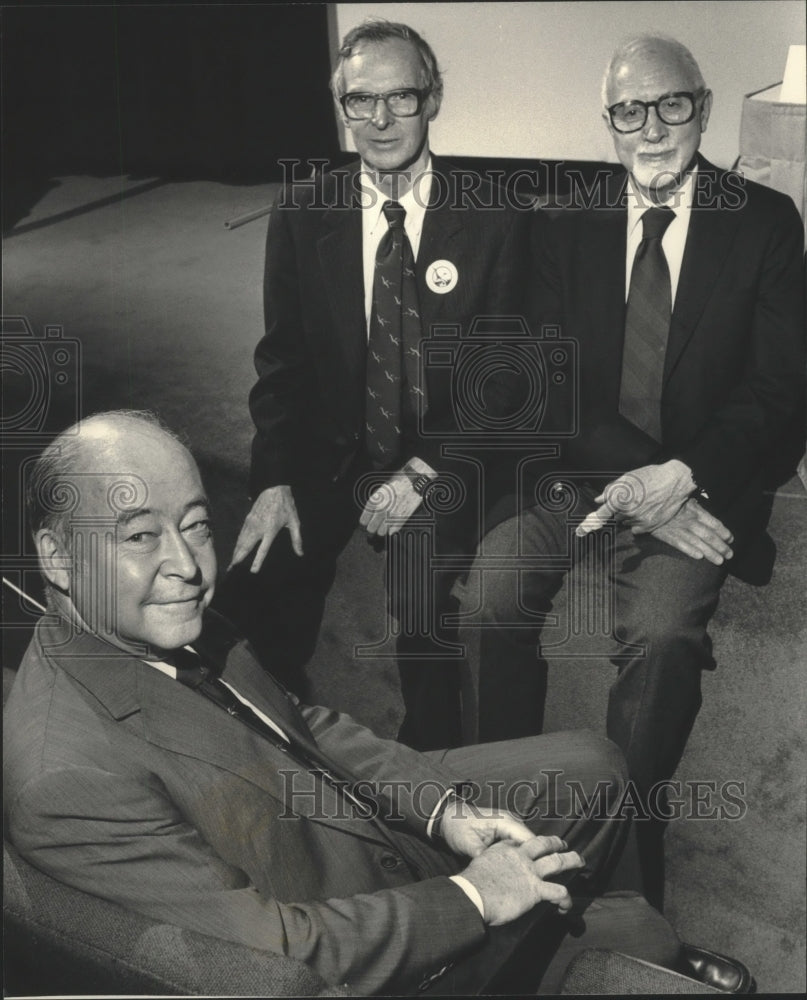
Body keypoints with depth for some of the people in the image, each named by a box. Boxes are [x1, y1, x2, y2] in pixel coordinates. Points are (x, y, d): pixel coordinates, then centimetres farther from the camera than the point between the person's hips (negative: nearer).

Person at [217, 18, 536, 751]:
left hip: (443, 458, -2)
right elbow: (282, 357, 4)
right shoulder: (302, 214, 2)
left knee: (425, 633, -23)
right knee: (255, 603, -15)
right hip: (327, 451, 3)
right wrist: (274, 480, -9)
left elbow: (503, 373, -3)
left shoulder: (495, 219, -5)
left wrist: (427, 472, -14)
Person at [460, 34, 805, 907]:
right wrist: (635, 485, -15)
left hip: (697, 485, -2)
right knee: (491, 590, -24)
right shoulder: (573, 228, 8)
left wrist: (680, 476, -18)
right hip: (580, 475, 2)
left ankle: (628, 832, -6)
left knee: (662, 634, -29)